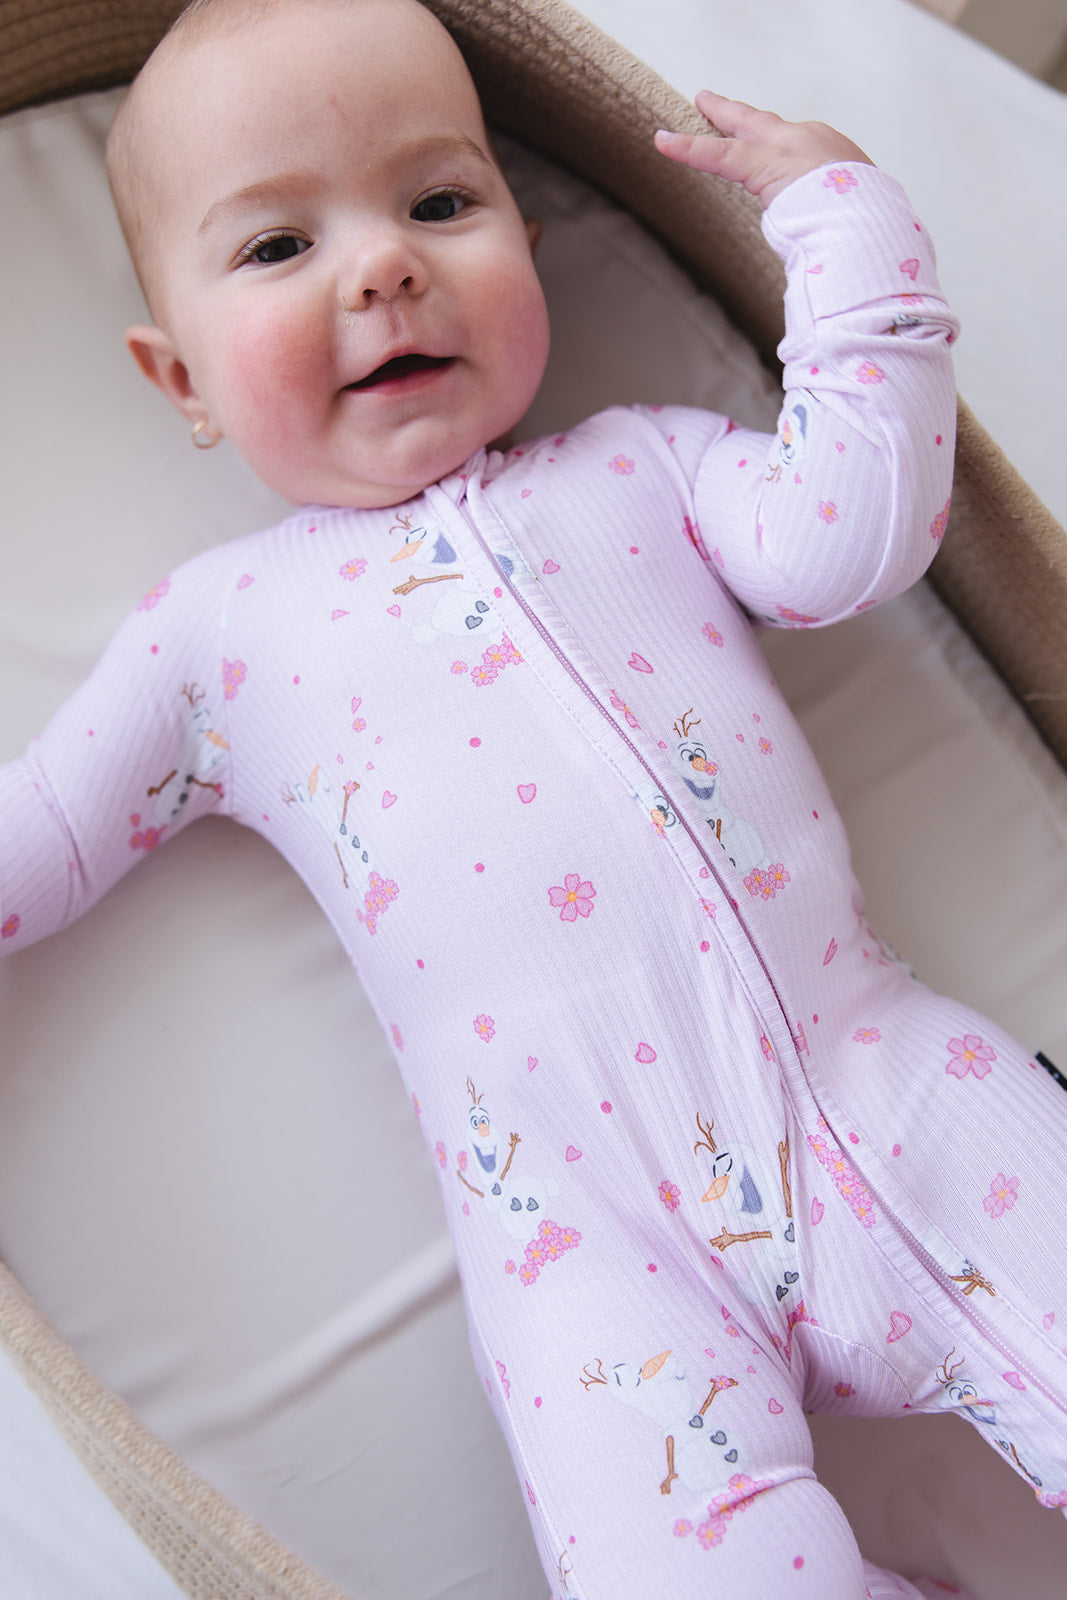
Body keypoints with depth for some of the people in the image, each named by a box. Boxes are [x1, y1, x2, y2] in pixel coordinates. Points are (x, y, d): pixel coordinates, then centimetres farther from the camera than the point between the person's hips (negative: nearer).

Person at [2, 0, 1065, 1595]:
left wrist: (834, 208, 4)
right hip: (595, 1220, -1)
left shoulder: (637, 461, 15)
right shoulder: (222, 624, 11)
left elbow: (848, 526, -1)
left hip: (875, 1074, 3)